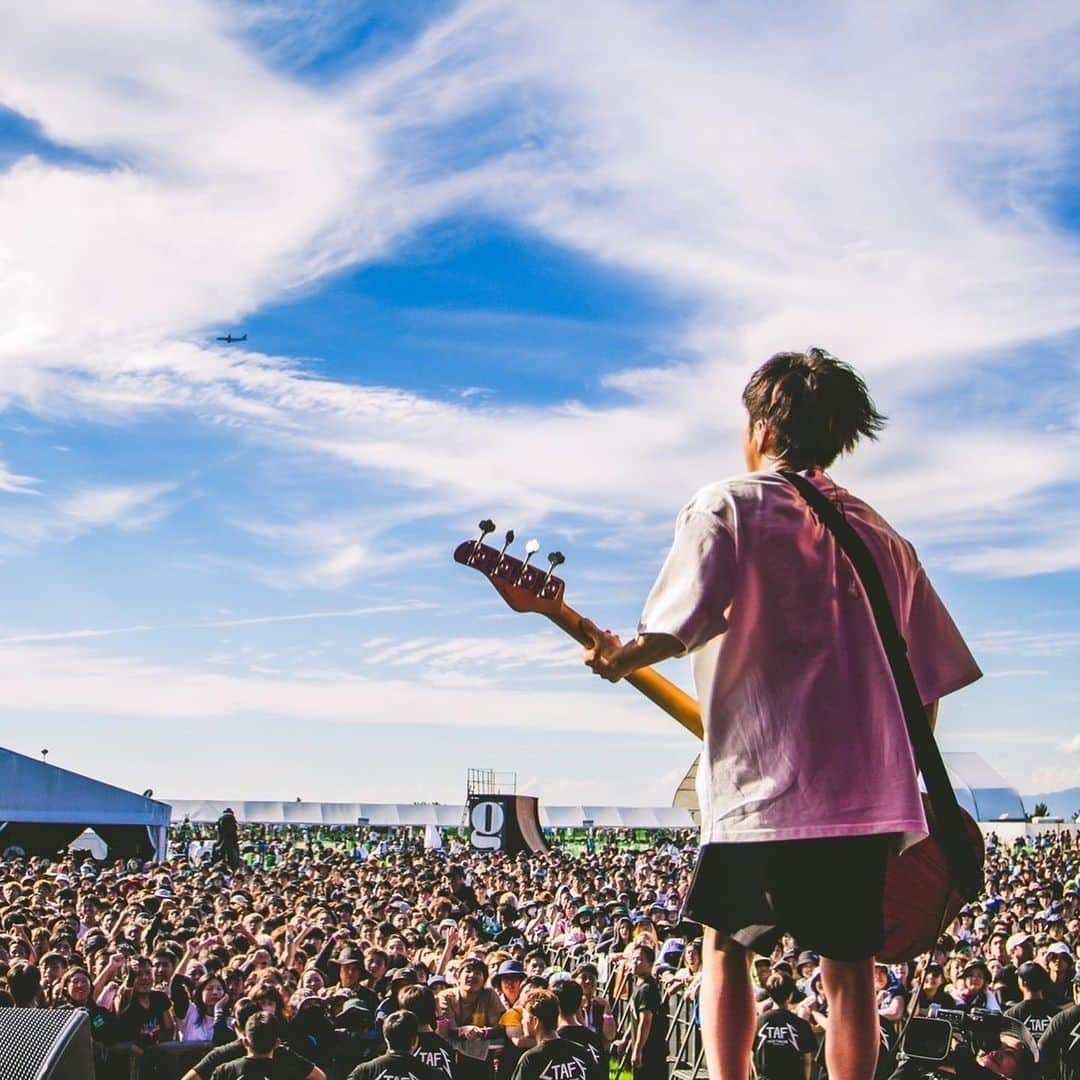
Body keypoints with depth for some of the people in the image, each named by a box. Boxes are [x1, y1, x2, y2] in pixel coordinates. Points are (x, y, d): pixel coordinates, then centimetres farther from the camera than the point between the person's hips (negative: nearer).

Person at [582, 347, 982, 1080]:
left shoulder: (727, 507, -2)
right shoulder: (882, 536, 14)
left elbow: (681, 628, -16)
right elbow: (933, 679, 14)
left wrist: (616, 660, 2)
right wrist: (911, 775, 24)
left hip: (762, 788, -4)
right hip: (870, 790, 4)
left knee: (727, 943, 14)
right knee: (850, 966, 12)